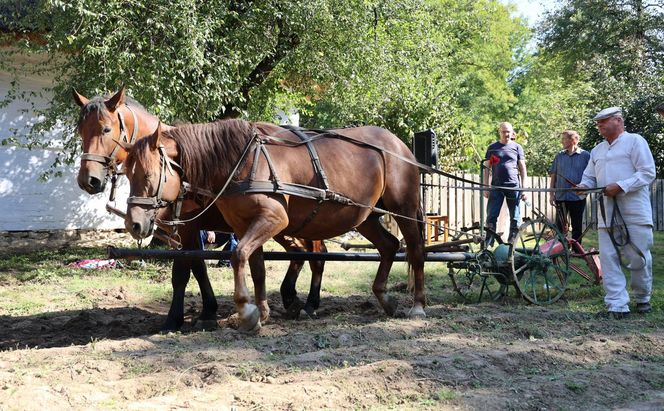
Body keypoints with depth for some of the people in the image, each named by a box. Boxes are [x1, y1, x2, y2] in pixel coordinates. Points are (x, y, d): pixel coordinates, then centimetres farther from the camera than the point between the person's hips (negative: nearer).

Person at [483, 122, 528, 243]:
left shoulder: (517, 147, 9)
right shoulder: (492, 148, 10)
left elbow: (522, 168, 8)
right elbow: (487, 168, 9)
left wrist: (523, 188, 1)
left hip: (513, 186, 0)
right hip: (496, 186, 0)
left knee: (515, 218, 3)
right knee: (491, 216, -5)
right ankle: (488, 244, -3)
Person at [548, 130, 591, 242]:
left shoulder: (585, 155, -2)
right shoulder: (559, 156, 8)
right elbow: (553, 176, 10)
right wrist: (551, 194, 5)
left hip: (578, 197, -3)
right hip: (560, 197, 3)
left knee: (577, 228, 6)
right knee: (559, 226, 5)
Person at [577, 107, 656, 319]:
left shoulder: (635, 141, 0)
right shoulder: (597, 150, 21)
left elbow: (648, 173, -8)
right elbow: (589, 177, 24)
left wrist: (620, 187, -17)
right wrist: (584, 186, -1)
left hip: (635, 214, -5)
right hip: (607, 215, 6)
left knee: (639, 259, 2)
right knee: (608, 260, -3)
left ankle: (642, 299, 22)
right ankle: (617, 306, -1)